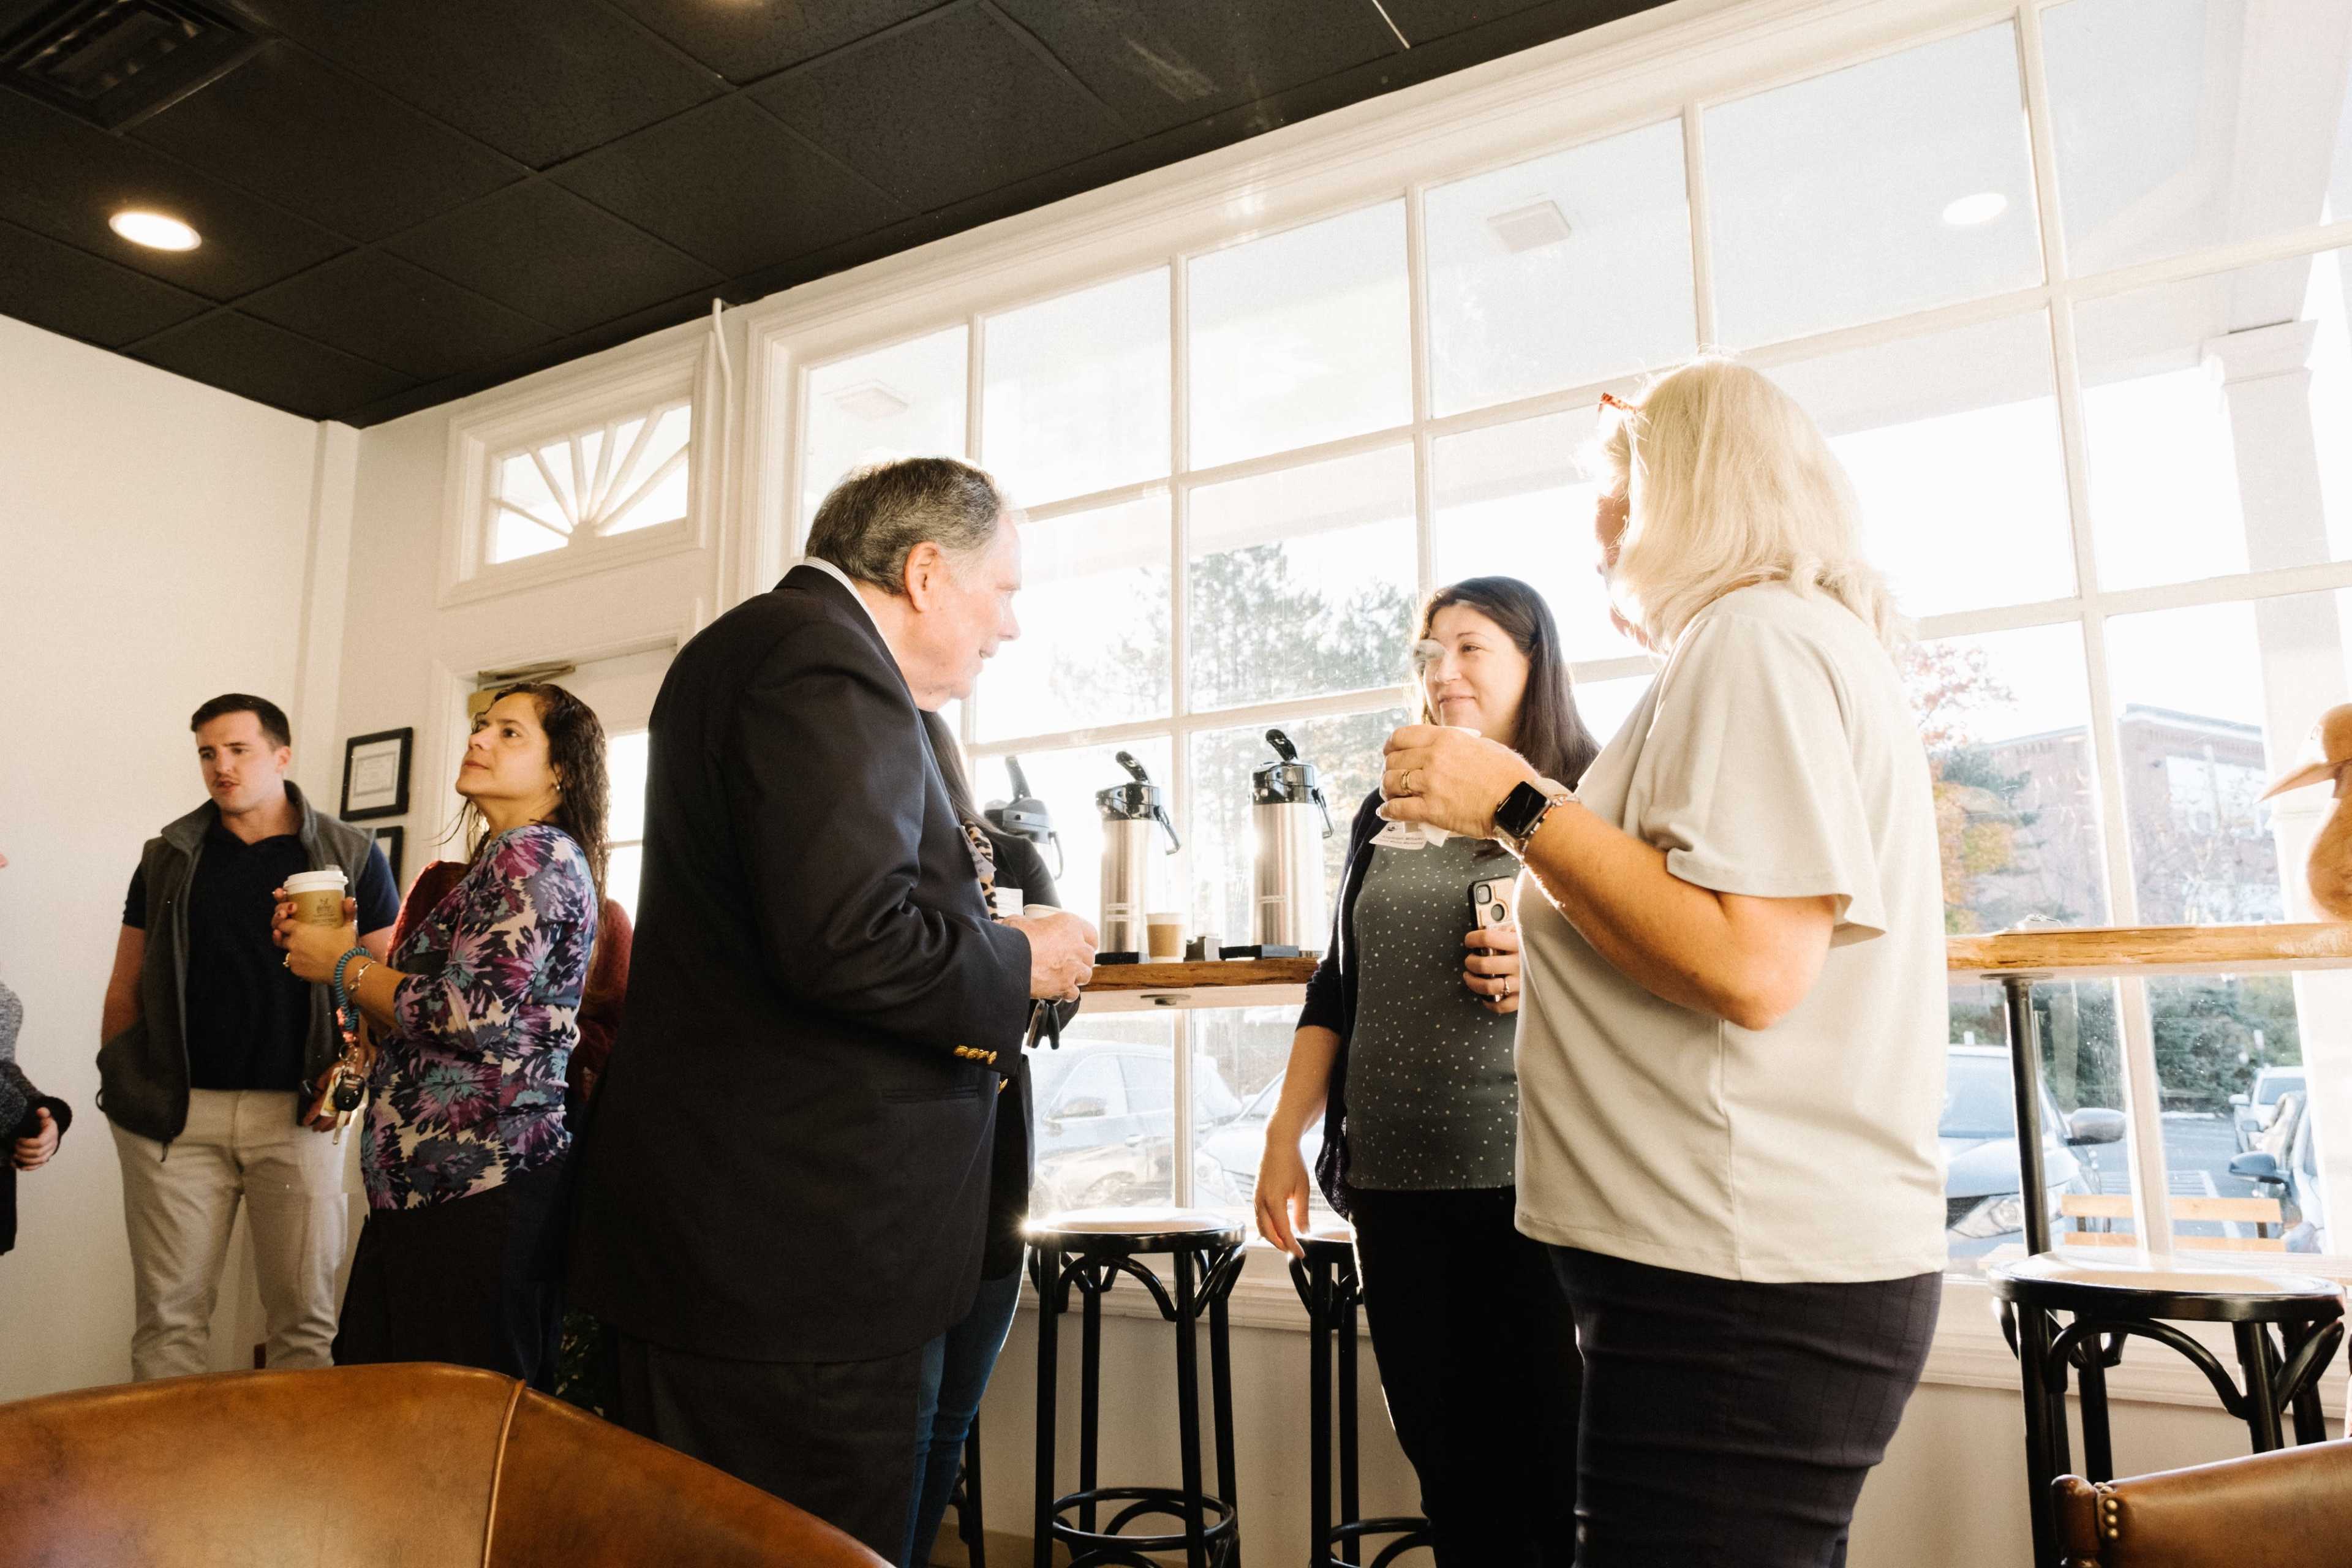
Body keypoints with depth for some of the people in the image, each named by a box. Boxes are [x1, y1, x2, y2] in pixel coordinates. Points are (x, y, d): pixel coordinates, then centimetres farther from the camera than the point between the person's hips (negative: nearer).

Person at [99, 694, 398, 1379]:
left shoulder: (350, 855, 4)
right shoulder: (170, 856, 11)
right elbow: (125, 988, 13)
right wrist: (120, 1084, 3)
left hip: (297, 1110, -1)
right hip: (177, 1113, 2)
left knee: (305, 1315, 3)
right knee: (169, 1315, 5)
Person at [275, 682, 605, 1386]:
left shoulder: (535, 853, -9)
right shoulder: (492, 868, 21)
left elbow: (470, 1012, -20)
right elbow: (417, 1024, 20)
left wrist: (344, 965, -5)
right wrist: (333, 949, 11)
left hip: (483, 1181, -10)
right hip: (427, 1181, 10)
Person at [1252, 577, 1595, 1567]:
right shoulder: (1388, 814, 15)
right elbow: (1337, 990, 18)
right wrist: (1284, 1137, 11)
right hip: (1398, 1183, 4)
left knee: (1560, 1466, 2)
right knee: (1449, 1465, 11)